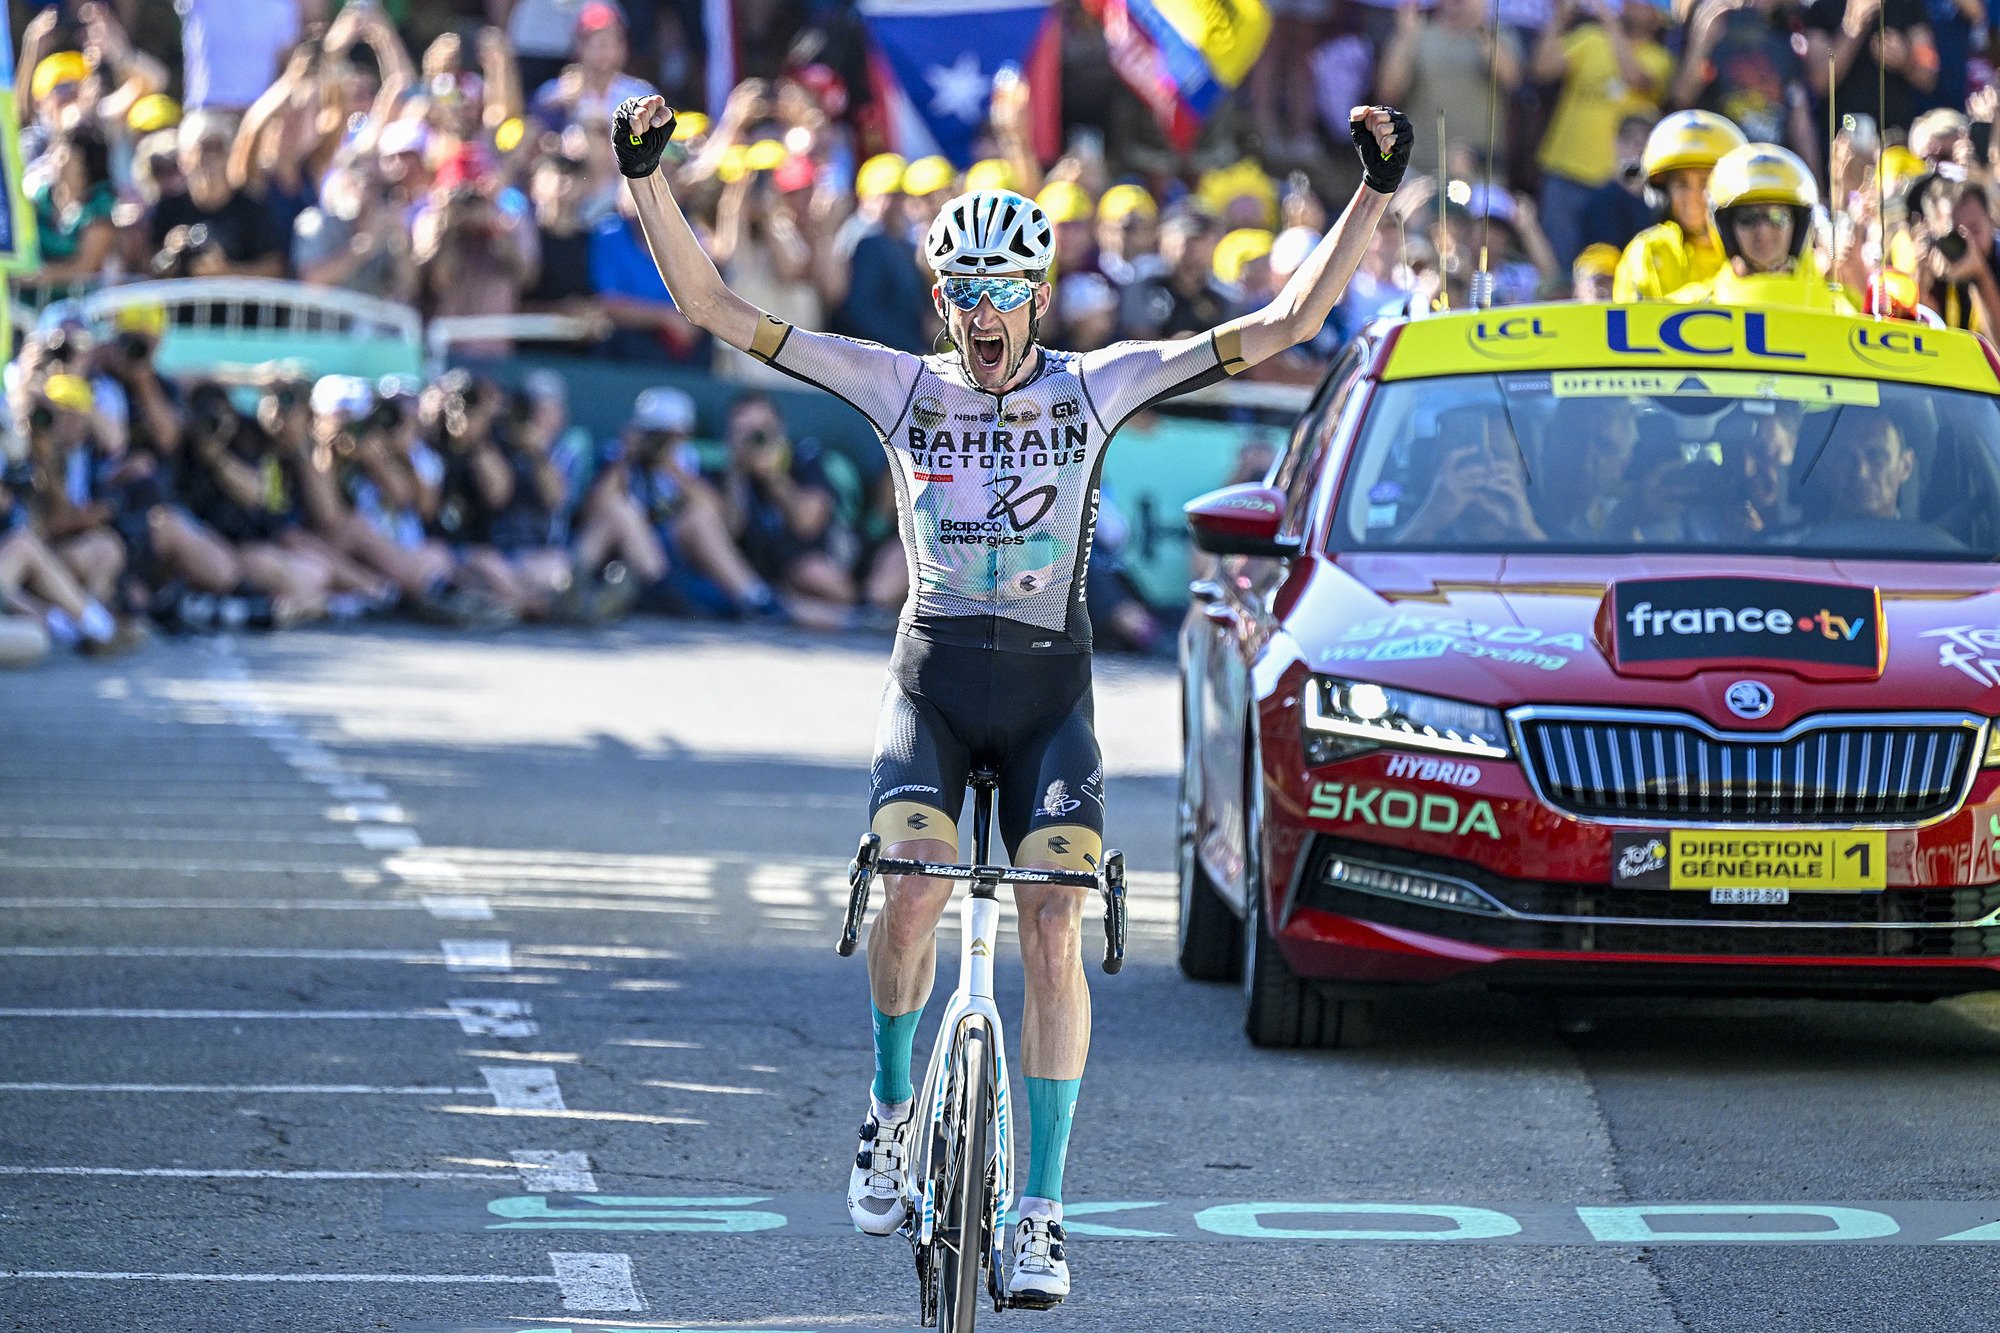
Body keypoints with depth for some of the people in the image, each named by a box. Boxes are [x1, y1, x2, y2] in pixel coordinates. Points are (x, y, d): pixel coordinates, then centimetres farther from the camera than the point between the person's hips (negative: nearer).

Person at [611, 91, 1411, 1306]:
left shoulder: (1094, 388, 0)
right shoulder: (901, 386, 1)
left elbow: (1284, 324, -4)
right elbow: (713, 307, -3)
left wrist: (1376, 193, -13)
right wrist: (648, 178, -14)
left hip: (1051, 694, 0)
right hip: (933, 683, 0)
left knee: (1054, 931, -15)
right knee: (913, 889, -25)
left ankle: (1043, 1210, -8)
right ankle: (894, 1105, 4)